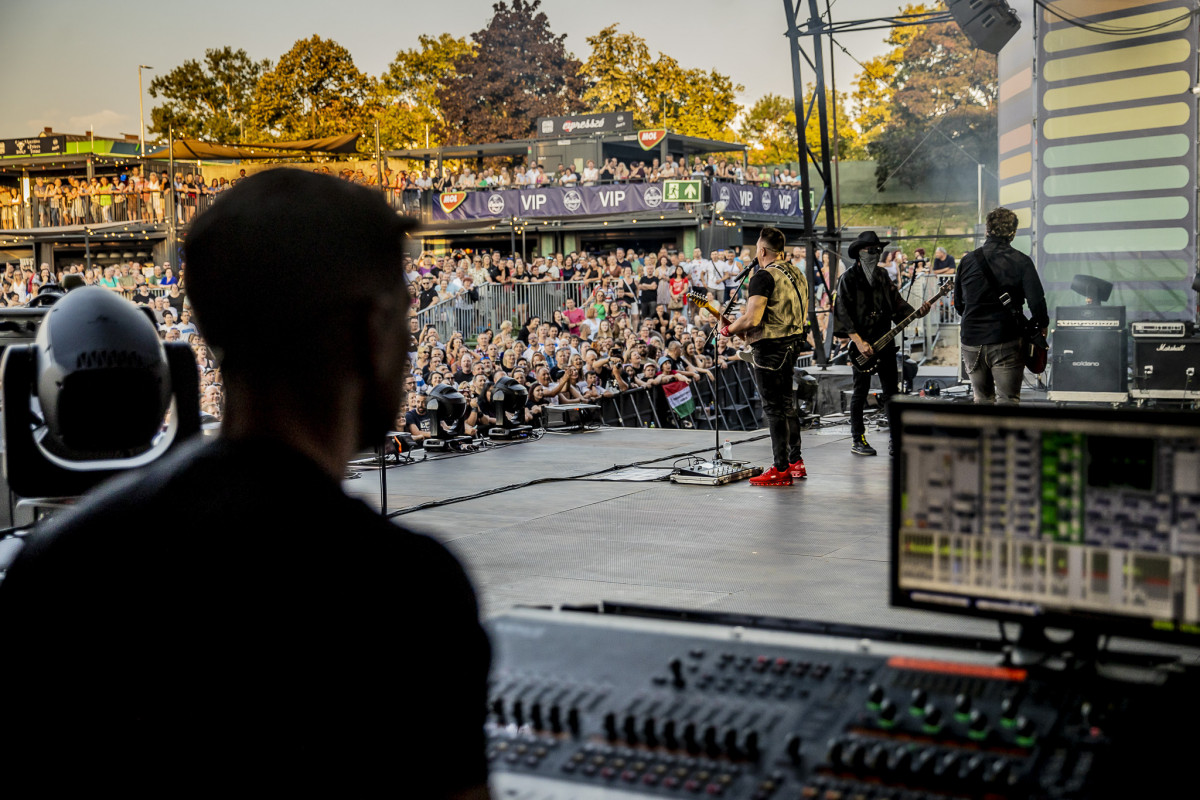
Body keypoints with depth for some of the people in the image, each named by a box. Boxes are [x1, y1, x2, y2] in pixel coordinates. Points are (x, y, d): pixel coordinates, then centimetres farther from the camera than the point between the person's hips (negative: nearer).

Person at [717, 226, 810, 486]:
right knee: (787, 403, 18)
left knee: (774, 408, -5)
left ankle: (780, 470, -4)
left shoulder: (763, 276, -16)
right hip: (793, 342, 9)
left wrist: (728, 329, -6)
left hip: (771, 347, -9)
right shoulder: (796, 274, 13)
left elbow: (751, 320, -25)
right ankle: (795, 462, 23)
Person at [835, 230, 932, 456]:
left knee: (891, 390, 6)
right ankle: (857, 440, 8)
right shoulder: (849, 278, -6)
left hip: (885, 340, 6)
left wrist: (917, 313, -4)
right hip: (862, 343, -6)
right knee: (861, 391, 0)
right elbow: (843, 313, -12)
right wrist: (858, 341, -19)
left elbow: (897, 303, 15)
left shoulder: (883, 275, 13)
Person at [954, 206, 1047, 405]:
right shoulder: (1021, 262, -6)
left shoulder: (968, 260, 4)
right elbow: (1036, 300, -11)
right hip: (1005, 342, -4)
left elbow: (958, 303, 12)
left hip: (971, 340, 4)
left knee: (982, 400, 17)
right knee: (1007, 401, -1)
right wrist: (1041, 325, 7)